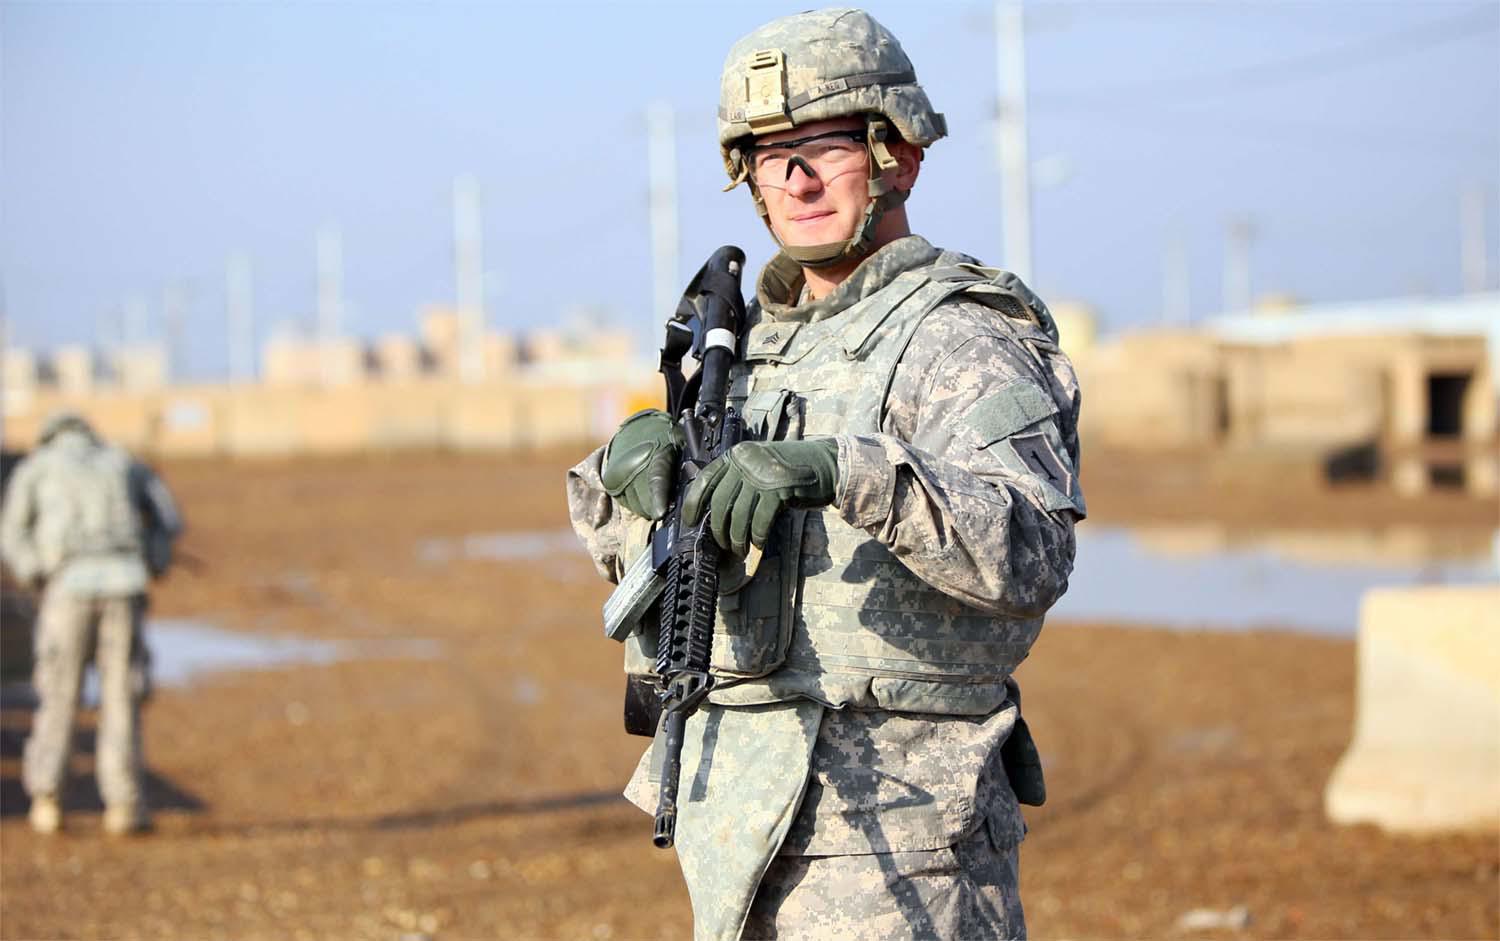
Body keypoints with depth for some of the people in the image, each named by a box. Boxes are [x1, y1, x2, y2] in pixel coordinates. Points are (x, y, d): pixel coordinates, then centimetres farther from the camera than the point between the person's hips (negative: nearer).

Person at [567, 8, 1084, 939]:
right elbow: (635, 551, 18)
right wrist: (632, 464, -4)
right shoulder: (759, 341, 15)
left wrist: (845, 471, -40)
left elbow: (1031, 555, -27)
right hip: (738, 828, 8)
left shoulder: (959, 340, -11)